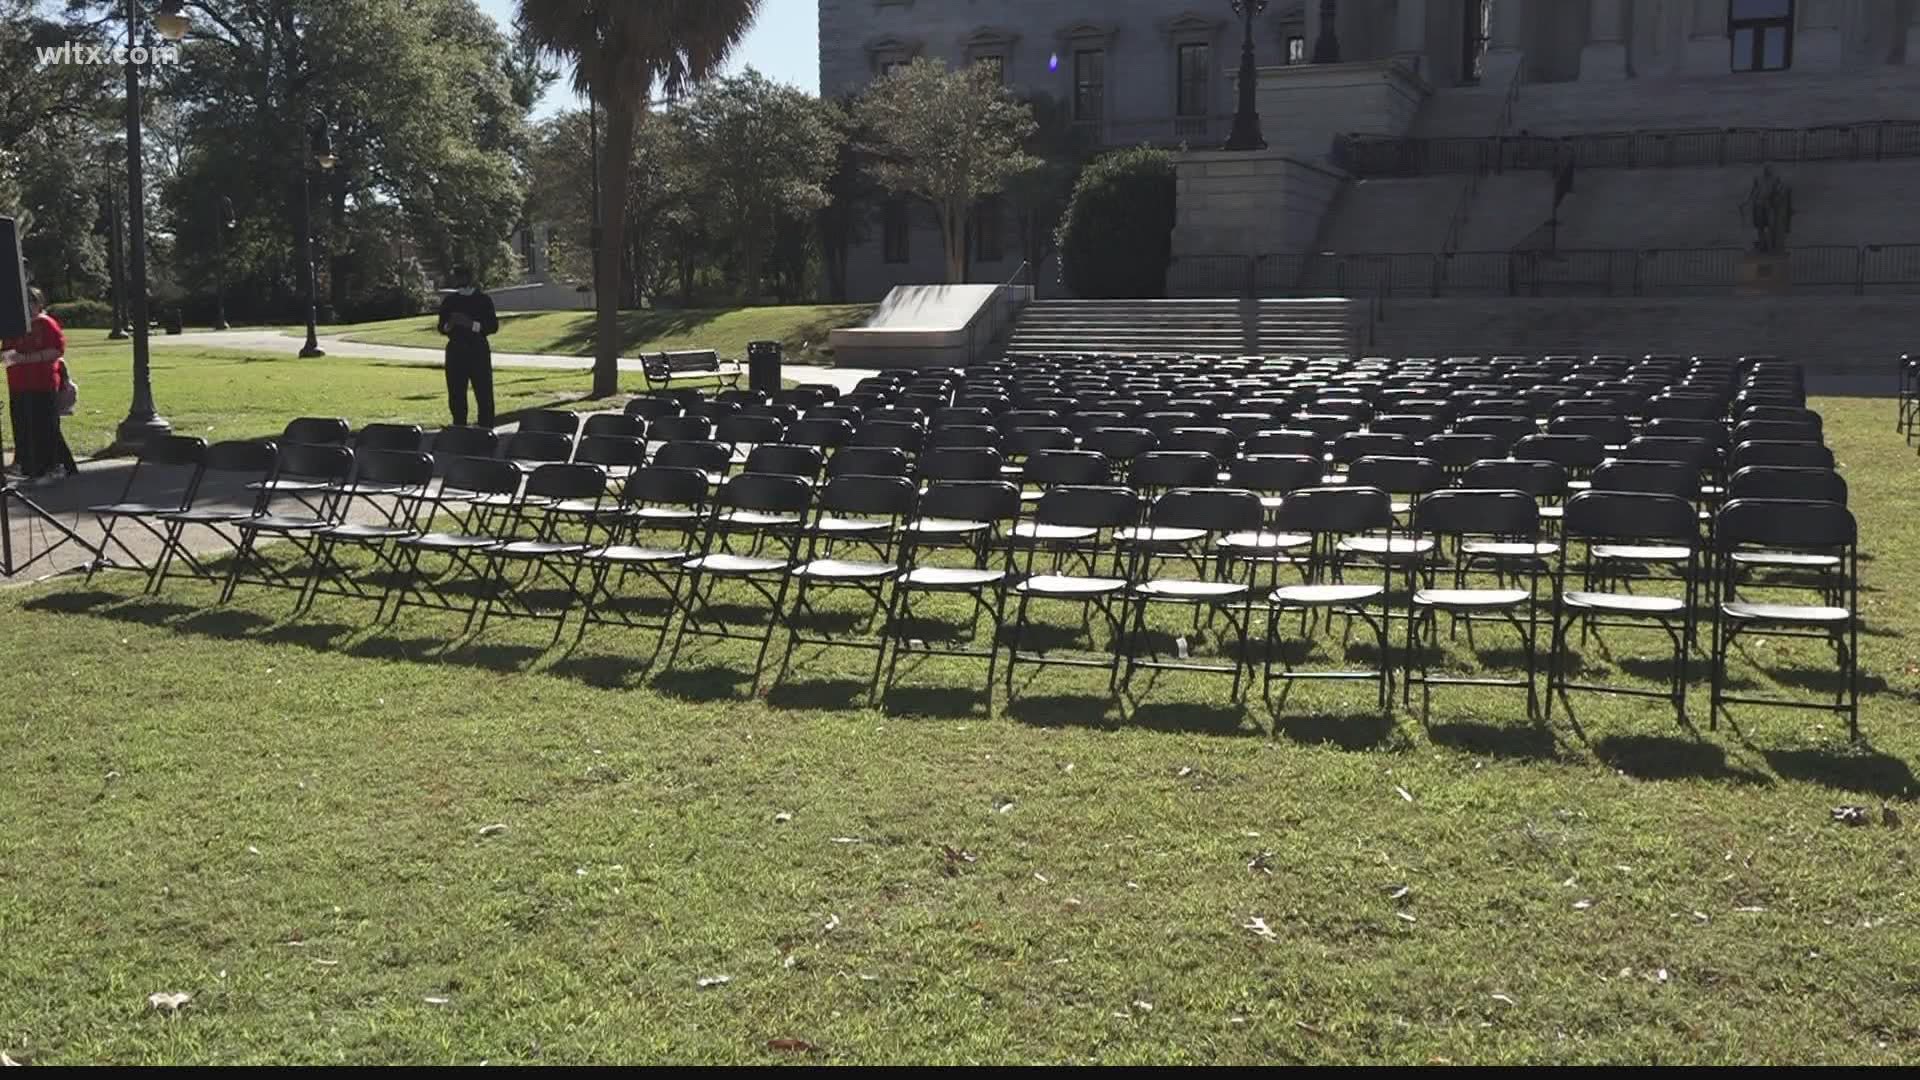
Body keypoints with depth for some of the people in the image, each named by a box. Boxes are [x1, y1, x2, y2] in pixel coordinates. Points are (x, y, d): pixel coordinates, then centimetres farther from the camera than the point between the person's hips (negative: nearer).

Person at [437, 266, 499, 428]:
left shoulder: (483, 300, 2)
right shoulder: (449, 301, 11)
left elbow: (493, 326, -3)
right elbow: (441, 328, 13)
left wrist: (472, 324, -17)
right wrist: (449, 325, -10)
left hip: (478, 352, -3)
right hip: (456, 352, 3)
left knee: (484, 396, -6)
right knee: (456, 396, 3)